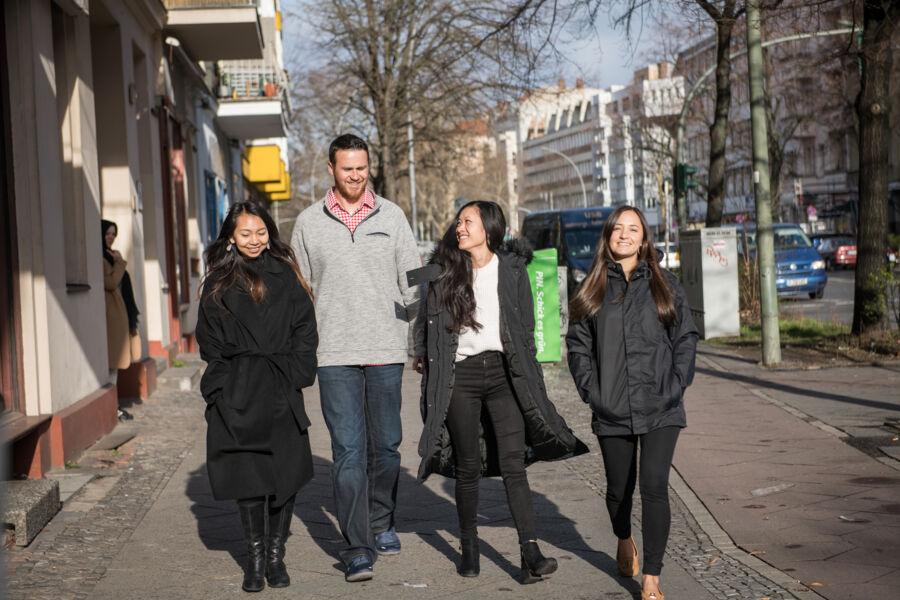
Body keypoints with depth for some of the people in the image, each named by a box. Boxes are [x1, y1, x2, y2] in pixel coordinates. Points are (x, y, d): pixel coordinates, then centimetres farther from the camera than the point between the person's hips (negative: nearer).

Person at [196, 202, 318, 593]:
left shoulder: (284, 274, 8)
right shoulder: (218, 283, 9)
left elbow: (306, 329, 5)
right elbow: (209, 339, 7)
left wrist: (293, 376, -4)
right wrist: (232, 378, -3)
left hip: (281, 392, 0)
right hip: (237, 395, 0)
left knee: (286, 472, -1)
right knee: (247, 475, 0)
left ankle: (276, 554, 12)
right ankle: (255, 557, 11)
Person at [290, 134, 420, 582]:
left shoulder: (391, 216, 6)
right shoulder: (309, 223, 5)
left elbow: (412, 283, 9)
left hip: (387, 351, 2)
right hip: (335, 355, -1)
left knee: (385, 445, 12)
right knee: (348, 449, -7)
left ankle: (382, 524, 30)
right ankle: (357, 547, -6)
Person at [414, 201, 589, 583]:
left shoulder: (512, 269, 5)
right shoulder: (444, 272, 6)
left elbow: (525, 326, 9)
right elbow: (426, 321, 18)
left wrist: (526, 376, 7)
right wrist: (422, 354, 8)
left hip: (503, 372, -1)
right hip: (460, 376, 1)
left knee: (513, 464, -9)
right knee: (467, 466, 5)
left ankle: (531, 555, -14)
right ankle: (469, 549, 18)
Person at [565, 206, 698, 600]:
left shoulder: (664, 285, 6)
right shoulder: (592, 290, 7)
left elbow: (686, 338, 6)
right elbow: (578, 345, 8)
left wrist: (677, 385, -5)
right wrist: (590, 392, -3)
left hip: (660, 408, -1)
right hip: (612, 411, 2)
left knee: (654, 487, -12)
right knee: (618, 488, 14)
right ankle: (624, 541, 46)